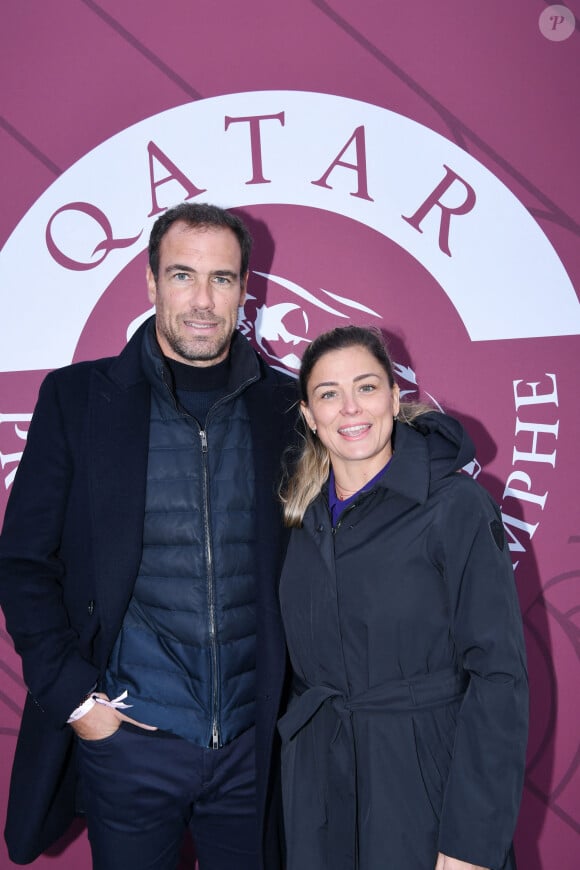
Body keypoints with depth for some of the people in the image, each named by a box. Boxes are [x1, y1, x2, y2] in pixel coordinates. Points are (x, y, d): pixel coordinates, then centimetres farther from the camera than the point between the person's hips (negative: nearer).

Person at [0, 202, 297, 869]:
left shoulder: (284, 406, 1)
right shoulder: (78, 396, -3)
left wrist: (296, 701, 1)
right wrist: (76, 698, -7)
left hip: (255, 740, 2)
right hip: (127, 737, -1)